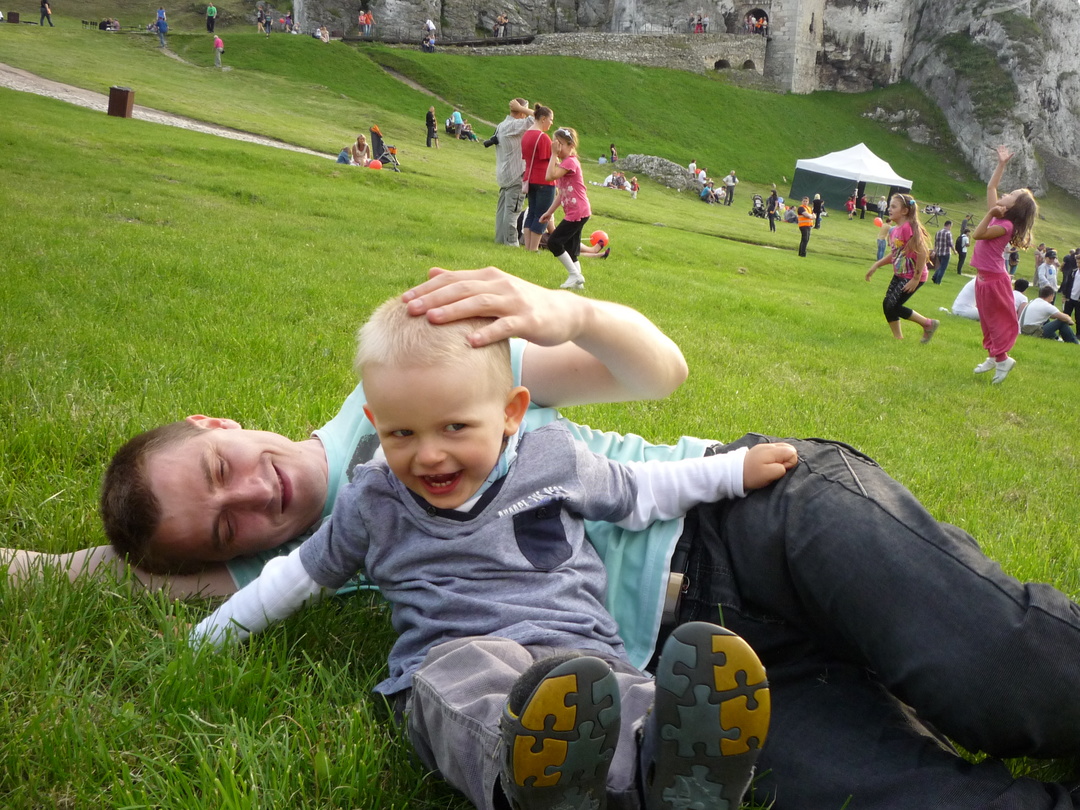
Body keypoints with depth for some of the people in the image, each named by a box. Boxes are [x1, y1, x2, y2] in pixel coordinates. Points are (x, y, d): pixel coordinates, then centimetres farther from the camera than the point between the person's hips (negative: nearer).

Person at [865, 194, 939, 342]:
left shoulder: (908, 227, -21)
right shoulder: (894, 231, 6)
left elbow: (922, 252, -24)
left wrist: (916, 279, -22)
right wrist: (876, 265, 13)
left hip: (912, 276, -9)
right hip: (899, 274, 9)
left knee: (893, 306, -11)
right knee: (887, 304, 5)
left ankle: (928, 324, 5)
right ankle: (898, 338, 17)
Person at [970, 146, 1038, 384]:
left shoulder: (1006, 225, -18)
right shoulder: (997, 216, 4)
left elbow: (978, 234, -26)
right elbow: (991, 187, 15)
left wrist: (990, 214, -24)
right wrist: (1001, 164, 15)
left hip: (994, 279, -9)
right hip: (983, 277, 9)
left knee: (999, 320, 1)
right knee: (987, 320, 16)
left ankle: (1001, 359, 8)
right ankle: (993, 357, 26)